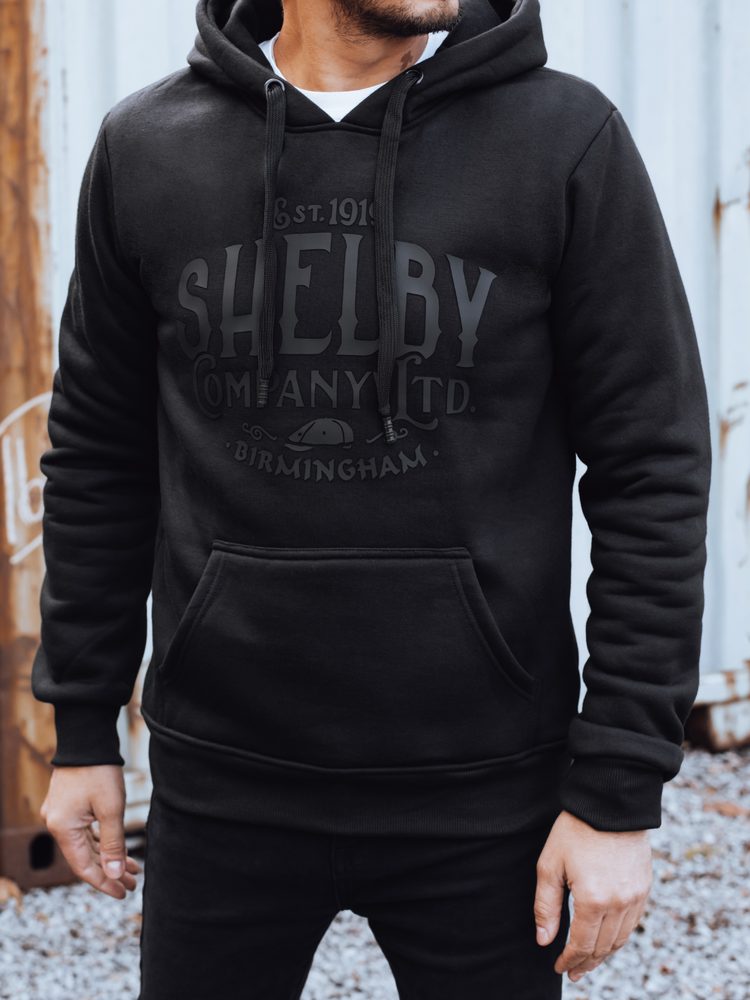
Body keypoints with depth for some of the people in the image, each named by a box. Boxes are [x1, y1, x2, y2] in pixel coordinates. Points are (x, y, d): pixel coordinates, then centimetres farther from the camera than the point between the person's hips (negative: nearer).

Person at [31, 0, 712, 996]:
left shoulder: (569, 137, -7)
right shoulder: (145, 147, 0)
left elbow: (654, 474, -7)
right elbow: (99, 456, 8)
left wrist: (620, 793, -9)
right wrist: (84, 729, 9)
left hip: (481, 790, -1)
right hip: (220, 783, 2)